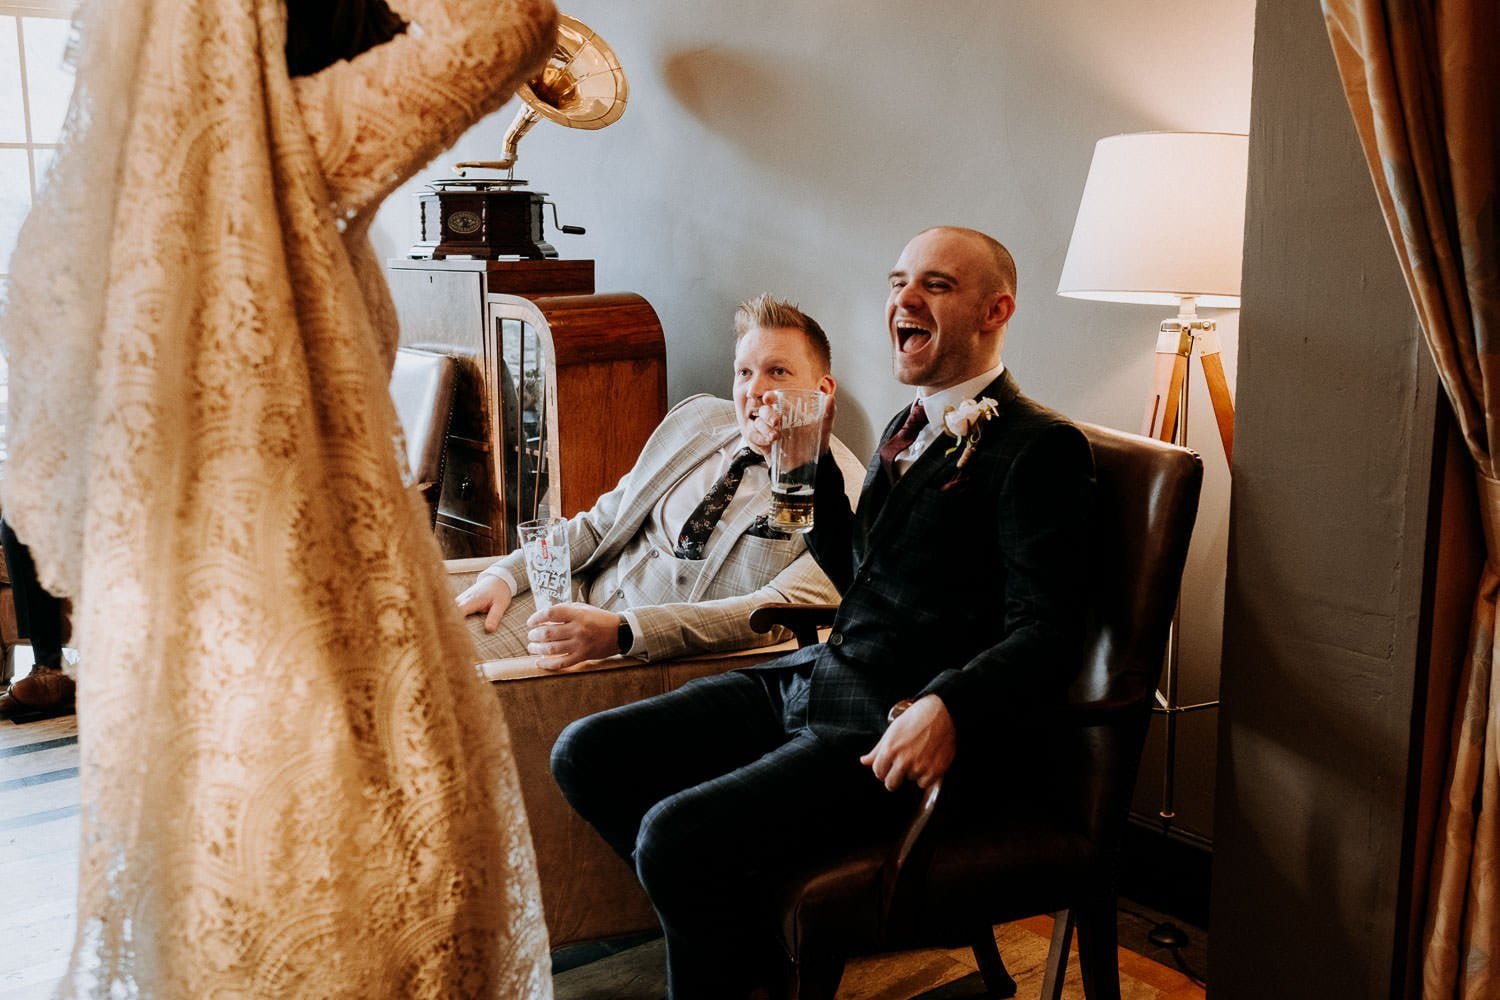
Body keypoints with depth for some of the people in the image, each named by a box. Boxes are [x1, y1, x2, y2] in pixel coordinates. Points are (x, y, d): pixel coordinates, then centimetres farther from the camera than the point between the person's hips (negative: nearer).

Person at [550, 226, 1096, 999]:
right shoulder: (909, 427, 17)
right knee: (587, 756, 1)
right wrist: (807, 465, 12)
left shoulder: (1040, 447, -10)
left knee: (679, 834, -26)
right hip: (812, 677, 9)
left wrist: (948, 708, -33)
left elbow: (1043, 636, -17)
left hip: (893, 731, -9)